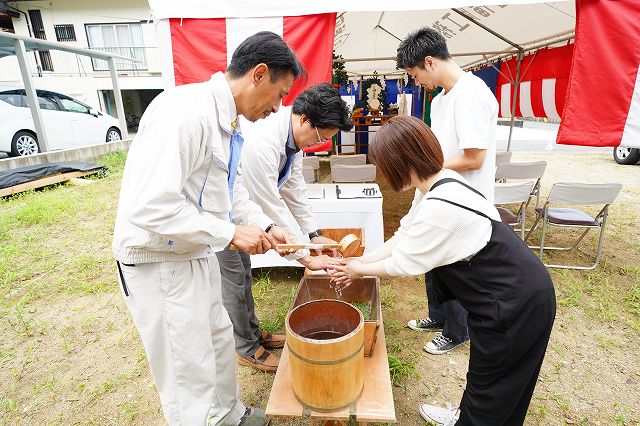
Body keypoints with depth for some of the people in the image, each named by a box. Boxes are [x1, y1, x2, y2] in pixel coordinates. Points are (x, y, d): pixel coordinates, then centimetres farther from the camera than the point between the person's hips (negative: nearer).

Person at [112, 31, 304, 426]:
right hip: (161, 260, -10)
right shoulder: (185, 111, -26)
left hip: (196, 252, 10)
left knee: (219, 339, 25)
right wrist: (230, 232, -24)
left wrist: (265, 227, 4)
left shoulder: (226, 120, 4)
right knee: (190, 371, 7)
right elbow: (149, 205, -31)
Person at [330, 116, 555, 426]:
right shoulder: (441, 180, -3)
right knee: (483, 374, 29)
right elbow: (403, 237, 4)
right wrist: (361, 261, 6)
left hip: (514, 306, -9)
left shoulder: (437, 208, -33)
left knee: (489, 387, 16)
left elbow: (402, 264, -17)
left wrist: (359, 270, 0)